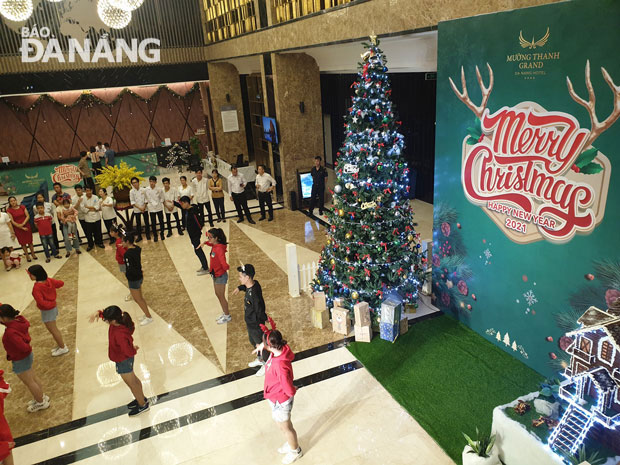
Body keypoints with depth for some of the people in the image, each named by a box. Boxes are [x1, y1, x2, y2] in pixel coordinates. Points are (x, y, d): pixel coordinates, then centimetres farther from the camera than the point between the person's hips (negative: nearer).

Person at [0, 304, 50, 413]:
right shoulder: (19, 320, -13)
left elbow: (24, 347, -35)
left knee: (29, 382, 12)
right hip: (27, 356, 8)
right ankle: (41, 397, 43)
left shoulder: (10, 333, -35)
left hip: (20, 361, -8)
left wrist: (29, 350, -14)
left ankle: (41, 403, 30)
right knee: (34, 377, 24)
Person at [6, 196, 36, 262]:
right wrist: (22, 228, -13)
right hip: (17, 229, -2)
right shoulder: (9, 210, -6)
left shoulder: (22, 207, 1)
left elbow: (28, 216, -3)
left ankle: (33, 254, 21)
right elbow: (12, 221, -9)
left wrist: (23, 223, -18)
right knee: (23, 243, 6)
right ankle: (27, 256, 17)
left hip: (26, 226, 2)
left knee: (30, 241, 8)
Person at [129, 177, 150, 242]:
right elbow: (132, 202, -5)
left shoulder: (143, 190, -3)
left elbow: (146, 199, -2)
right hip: (136, 210, 0)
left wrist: (144, 207, -12)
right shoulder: (131, 191, -3)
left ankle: (148, 234, 19)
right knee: (138, 223, 6)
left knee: (146, 222, 6)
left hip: (144, 209, 0)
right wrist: (139, 208, -13)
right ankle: (139, 236, 16)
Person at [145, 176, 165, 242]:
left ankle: (162, 234, 26)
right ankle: (155, 235, 21)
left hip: (159, 207, 0)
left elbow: (162, 198, 2)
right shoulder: (146, 190, -6)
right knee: (153, 223, 7)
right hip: (151, 208, 0)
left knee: (161, 221, 8)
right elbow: (146, 199, 7)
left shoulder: (159, 189, -9)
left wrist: (158, 203, -2)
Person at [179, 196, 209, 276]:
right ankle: (204, 266, 30)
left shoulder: (193, 212, -25)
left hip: (195, 234, -9)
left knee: (198, 250, -3)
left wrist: (199, 231, -11)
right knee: (198, 250, 17)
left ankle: (206, 269, 6)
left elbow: (199, 223, -23)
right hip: (191, 234, 9)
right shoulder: (186, 210, 3)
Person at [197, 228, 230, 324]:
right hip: (215, 274, 9)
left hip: (220, 275, -9)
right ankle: (224, 313, 37)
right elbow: (210, 243, 23)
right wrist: (204, 243, 11)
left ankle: (227, 316, 23)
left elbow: (223, 262, -38)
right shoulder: (214, 245, -2)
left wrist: (227, 267, -49)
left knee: (221, 297, 6)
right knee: (218, 295, 21)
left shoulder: (219, 248, -28)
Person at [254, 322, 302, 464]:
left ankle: (295, 451, 48)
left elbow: (289, 390, -32)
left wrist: (292, 391, -12)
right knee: (279, 422, 32)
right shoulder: (280, 349, -17)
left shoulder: (280, 365, -42)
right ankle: (291, 443, 58)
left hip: (280, 401, -8)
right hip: (276, 398, 8)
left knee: (285, 427, 20)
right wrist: (262, 346, -3)